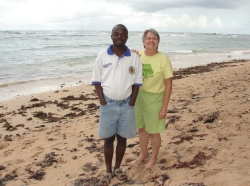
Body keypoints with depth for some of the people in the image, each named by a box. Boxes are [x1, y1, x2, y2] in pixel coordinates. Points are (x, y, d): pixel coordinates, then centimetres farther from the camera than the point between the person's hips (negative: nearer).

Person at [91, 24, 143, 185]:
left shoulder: (134, 58, -2)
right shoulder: (102, 55, -4)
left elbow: (137, 83, 2)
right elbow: (97, 81, -1)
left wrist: (131, 103, -5)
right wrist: (103, 102, -8)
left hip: (126, 105, 1)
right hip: (108, 104, -1)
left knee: (122, 138, 12)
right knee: (108, 139, 8)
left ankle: (118, 168, 30)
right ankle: (108, 171, 24)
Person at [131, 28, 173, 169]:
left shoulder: (163, 59, -14)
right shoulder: (137, 56, -3)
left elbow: (168, 85, -12)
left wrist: (164, 107, -13)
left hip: (154, 99, -4)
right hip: (138, 97, 5)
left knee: (154, 132, 10)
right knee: (141, 129, 19)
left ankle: (153, 158, 32)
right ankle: (143, 155, 40)